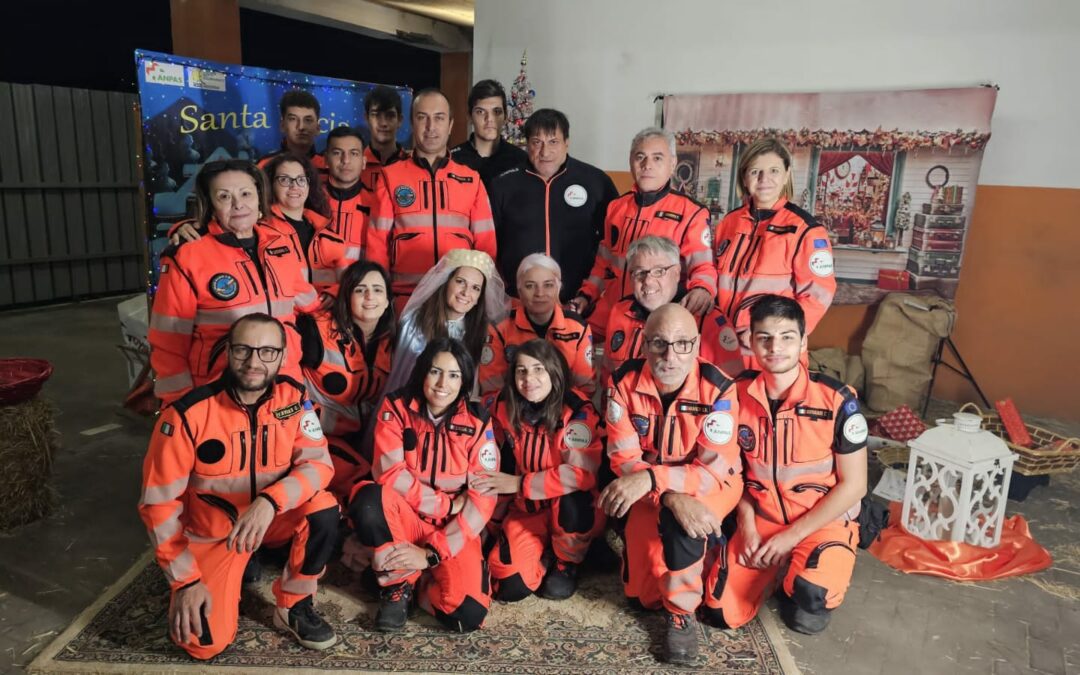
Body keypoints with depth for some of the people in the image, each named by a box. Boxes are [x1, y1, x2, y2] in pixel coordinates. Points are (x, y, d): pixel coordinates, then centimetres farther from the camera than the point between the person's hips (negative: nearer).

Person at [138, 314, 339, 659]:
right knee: (205, 642, -15)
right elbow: (159, 502, -17)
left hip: (272, 519, 2)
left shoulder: (293, 397, -14)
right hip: (212, 534, -2)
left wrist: (270, 502, -38)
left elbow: (318, 464, -19)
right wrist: (186, 579, -18)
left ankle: (293, 606, -3)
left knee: (322, 509, -28)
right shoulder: (188, 413, -23)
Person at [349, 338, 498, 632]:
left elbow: (482, 499, -12)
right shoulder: (396, 407, -8)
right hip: (406, 520, 0)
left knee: (468, 615, -23)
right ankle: (399, 584, -6)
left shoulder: (477, 423, -8)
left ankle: (426, 581, 12)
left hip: (453, 531, 0)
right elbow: (389, 472, -17)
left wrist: (431, 554, -18)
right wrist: (447, 504, -17)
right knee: (368, 499, -33)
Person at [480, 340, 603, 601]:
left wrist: (518, 484, -27)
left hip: (575, 511, -3)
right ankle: (545, 555, 17)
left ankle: (567, 562, -4)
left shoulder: (578, 410, -20)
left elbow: (581, 473, -29)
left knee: (571, 496, -37)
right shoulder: (506, 408, -5)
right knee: (509, 585, -17)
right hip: (527, 510, 3)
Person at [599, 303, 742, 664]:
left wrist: (649, 478, -39)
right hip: (649, 486, 2)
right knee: (641, 594, -4)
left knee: (678, 522, -35)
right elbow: (624, 459, -18)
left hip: (712, 483, -2)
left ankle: (683, 613, -9)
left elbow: (714, 470, -26)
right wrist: (671, 497, -35)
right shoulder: (625, 382, -18)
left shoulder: (718, 388, -23)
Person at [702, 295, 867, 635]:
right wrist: (746, 525, -8)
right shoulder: (739, 394, -7)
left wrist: (792, 536, -14)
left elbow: (853, 485, -11)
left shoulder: (837, 400, -18)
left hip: (824, 522, -3)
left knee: (808, 604, -31)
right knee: (720, 613, -7)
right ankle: (776, 570, 22)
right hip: (761, 519, 3)